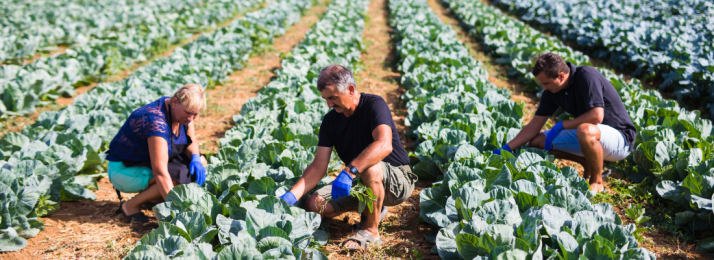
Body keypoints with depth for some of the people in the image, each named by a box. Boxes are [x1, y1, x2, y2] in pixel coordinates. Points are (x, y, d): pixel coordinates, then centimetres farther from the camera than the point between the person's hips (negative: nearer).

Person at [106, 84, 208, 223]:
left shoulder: (182, 112, -7)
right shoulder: (156, 121, -33)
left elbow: (191, 142, 7)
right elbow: (160, 172, -37)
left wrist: (195, 158, -17)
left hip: (147, 163, 9)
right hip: (124, 170, -9)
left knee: (199, 162, -4)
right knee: (180, 175, -29)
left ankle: (152, 196, 2)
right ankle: (131, 205, -11)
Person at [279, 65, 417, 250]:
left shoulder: (374, 105, -20)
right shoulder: (330, 120, -2)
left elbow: (384, 145, -38)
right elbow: (319, 166, -7)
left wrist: (349, 171, -48)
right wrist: (292, 195, -21)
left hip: (396, 180, -7)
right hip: (358, 181, 7)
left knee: (370, 168, -39)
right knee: (314, 204, -10)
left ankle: (371, 230, -18)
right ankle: (374, 210, 10)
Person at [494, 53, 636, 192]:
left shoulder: (586, 76, -23)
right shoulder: (552, 90, -1)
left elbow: (596, 116, -30)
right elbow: (534, 126, 3)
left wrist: (561, 125, -20)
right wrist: (505, 149, -5)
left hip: (620, 137, -8)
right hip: (585, 135, 8)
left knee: (585, 130, -41)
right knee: (537, 142, -3)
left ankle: (597, 181, -15)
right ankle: (589, 165, 9)